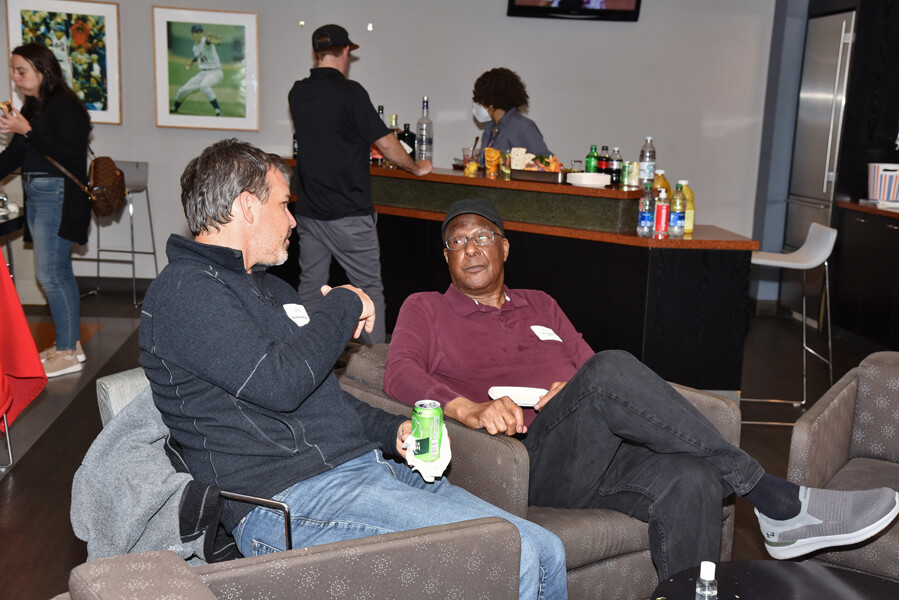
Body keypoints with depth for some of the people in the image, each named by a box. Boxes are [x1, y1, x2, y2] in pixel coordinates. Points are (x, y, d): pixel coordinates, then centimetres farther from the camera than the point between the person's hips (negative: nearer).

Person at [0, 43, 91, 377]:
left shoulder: (65, 107, -12)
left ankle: (67, 353, 2)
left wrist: (27, 130, -22)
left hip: (59, 197, -8)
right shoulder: (32, 107, 13)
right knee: (59, 272, 12)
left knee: (49, 273, -7)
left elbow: (72, 156, -20)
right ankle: (70, 343, 22)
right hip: (36, 197, 8)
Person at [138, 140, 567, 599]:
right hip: (289, 502, -9)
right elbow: (278, 383, -21)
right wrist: (342, 306, -5)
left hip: (366, 468, 9)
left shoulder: (268, 287, 25)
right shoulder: (183, 290, -6)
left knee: (546, 553, -2)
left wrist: (392, 431, 11)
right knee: (516, 554, -21)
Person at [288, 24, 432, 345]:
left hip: (309, 210, 6)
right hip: (348, 213, -6)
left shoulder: (297, 93, 7)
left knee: (310, 287, 13)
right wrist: (417, 167, 8)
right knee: (369, 288, 3)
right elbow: (386, 143, -9)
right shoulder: (349, 92, -12)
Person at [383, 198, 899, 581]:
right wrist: (470, 408, -23)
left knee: (691, 481, -28)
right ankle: (776, 501, -27)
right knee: (611, 369, -32)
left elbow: (587, 364, 22)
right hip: (533, 460, -5)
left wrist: (578, 392, -3)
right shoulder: (426, 310, 14)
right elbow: (399, 374, -4)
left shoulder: (540, 306, 28)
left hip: (606, 454, 5)